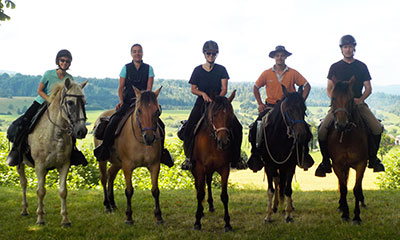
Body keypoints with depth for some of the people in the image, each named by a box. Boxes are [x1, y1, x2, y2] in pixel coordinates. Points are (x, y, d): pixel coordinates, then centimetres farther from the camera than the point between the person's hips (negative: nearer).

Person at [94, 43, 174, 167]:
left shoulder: (148, 69, 7)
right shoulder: (126, 68, 7)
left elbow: (149, 88, 0)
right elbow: (121, 87, 6)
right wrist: (121, 101, -10)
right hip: (127, 101, 0)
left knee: (159, 124, -18)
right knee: (114, 121, -24)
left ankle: (161, 149, -1)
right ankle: (104, 147, -8)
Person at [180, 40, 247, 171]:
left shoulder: (221, 70, 5)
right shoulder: (198, 70, 6)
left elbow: (224, 89, -2)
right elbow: (193, 89, 6)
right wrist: (203, 94, -14)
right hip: (202, 102, 0)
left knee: (236, 127, -15)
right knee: (189, 128, -19)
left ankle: (236, 158, 0)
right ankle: (189, 157, -1)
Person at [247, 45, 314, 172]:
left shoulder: (293, 73, 1)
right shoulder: (267, 73, 3)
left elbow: (307, 86, 6)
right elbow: (256, 87, 14)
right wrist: (260, 104, 5)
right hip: (270, 107, 1)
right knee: (255, 128, -18)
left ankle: (304, 153, 0)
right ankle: (255, 155, 0)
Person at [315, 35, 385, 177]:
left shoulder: (362, 66, 11)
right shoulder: (335, 67, 10)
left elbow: (368, 88, 9)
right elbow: (329, 89, 9)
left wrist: (360, 99, -10)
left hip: (358, 103, 1)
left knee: (377, 128, -19)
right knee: (322, 130, -22)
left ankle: (373, 158, 4)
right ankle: (326, 162, -5)